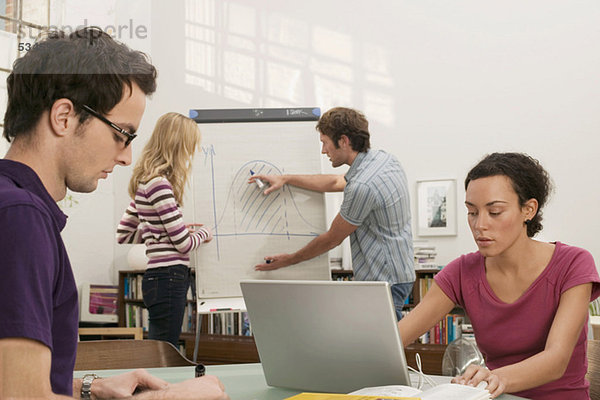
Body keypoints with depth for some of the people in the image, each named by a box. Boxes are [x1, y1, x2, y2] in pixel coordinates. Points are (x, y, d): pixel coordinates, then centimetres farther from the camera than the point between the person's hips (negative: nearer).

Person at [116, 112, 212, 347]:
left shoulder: (145, 182, 13)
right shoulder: (159, 184, -16)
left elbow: (124, 235, 19)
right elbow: (184, 244, -16)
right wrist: (203, 233, 6)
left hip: (159, 278, 10)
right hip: (169, 277, -10)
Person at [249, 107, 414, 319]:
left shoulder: (361, 187, -23)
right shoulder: (383, 158, 6)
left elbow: (332, 239, -10)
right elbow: (337, 183, 23)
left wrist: (289, 260, 4)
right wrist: (285, 179, 22)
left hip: (384, 282, -10)